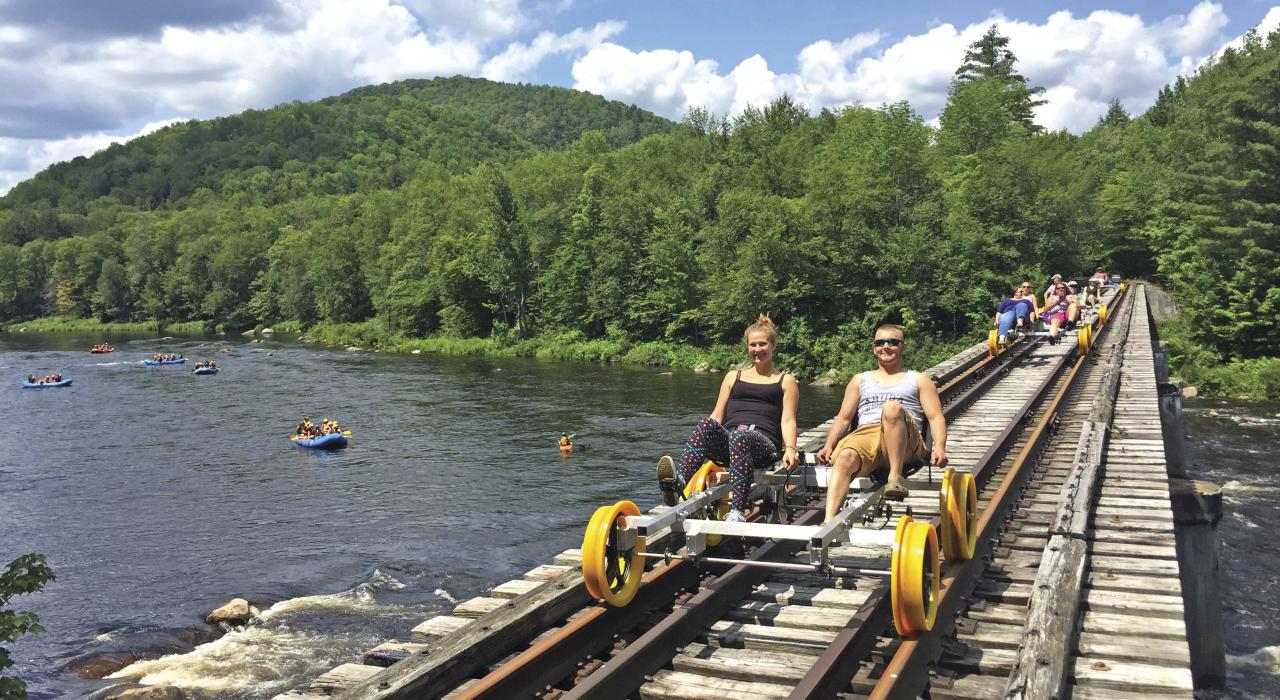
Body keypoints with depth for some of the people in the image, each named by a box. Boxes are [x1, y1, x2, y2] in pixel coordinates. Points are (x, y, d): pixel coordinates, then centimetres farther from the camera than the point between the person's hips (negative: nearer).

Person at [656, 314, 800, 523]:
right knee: (706, 424, -33)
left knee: (741, 435, -40)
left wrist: (790, 449, -12)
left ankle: (737, 512, -54)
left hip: (764, 445, -3)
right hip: (727, 442, 3)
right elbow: (717, 416, 21)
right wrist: (698, 443, 3)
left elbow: (787, 421, 8)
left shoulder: (785, 381, 21)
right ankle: (676, 484, -56)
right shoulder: (733, 377, 29)